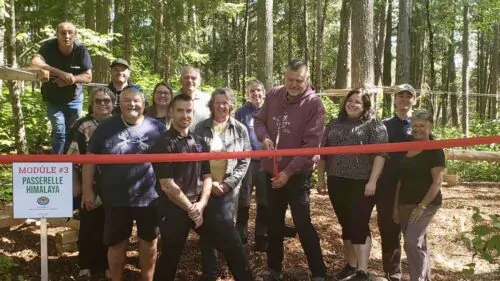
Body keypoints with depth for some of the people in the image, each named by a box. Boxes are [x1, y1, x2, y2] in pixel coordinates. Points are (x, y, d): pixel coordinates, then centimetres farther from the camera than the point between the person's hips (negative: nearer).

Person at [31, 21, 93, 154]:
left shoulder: (81, 50, -17)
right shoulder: (48, 46, -20)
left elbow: (88, 77, -15)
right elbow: (35, 62, -39)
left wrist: (71, 79, -33)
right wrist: (61, 73, -43)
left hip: (74, 99, 2)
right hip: (53, 99, -2)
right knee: (59, 131, -11)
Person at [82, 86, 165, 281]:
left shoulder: (157, 128, 0)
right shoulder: (106, 127, 0)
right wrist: (88, 189, -2)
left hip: (150, 198, 1)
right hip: (116, 199, 0)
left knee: (149, 242, 14)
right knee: (116, 244, 12)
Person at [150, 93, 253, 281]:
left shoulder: (199, 142, 9)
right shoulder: (163, 144, -10)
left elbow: (207, 176, 11)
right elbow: (167, 185, -15)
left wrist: (201, 204, -6)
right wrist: (190, 208, -11)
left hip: (199, 205, 5)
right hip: (173, 209, -5)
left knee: (231, 240, 2)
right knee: (170, 257, 7)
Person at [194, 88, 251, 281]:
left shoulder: (240, 129, 3)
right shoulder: (201, 128, 3)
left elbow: (245, 161, 1)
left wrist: (229, 183, -9)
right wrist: (208, 182, -9)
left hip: (229, 188, -1)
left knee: (225, 225, -11)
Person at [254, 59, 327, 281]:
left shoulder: (313, 103, -15)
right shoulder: (273, 95, 0)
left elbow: (311, 143, -19)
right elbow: (259, 120, 12)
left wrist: (289, 171, -22)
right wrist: (264, 137, -11)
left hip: (298, 173, -5)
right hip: (272, 170, 6)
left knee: (302, 223, -4)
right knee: (274, 221, 15)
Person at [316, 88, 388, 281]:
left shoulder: (373, 125, -3)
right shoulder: (334, 125, 13)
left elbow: (380, 154, -11)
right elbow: (323, 153, 17)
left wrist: (372, 181, -17)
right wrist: (320, 178, 13)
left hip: (361, 184, -5)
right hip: (337, 183, 5)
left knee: (359, 225, -4)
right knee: (346, 225, 13)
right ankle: (351, 265, 25)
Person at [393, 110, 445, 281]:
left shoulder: (434, 151, -8)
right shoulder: (407, 149, 11)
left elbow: (437, 181, -14)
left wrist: (422, 206, -18)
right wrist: (396, 206, 9)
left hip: (426, 204, -6)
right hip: (405, 204, 6)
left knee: (412, 242, -16)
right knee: (419, 243, 13)